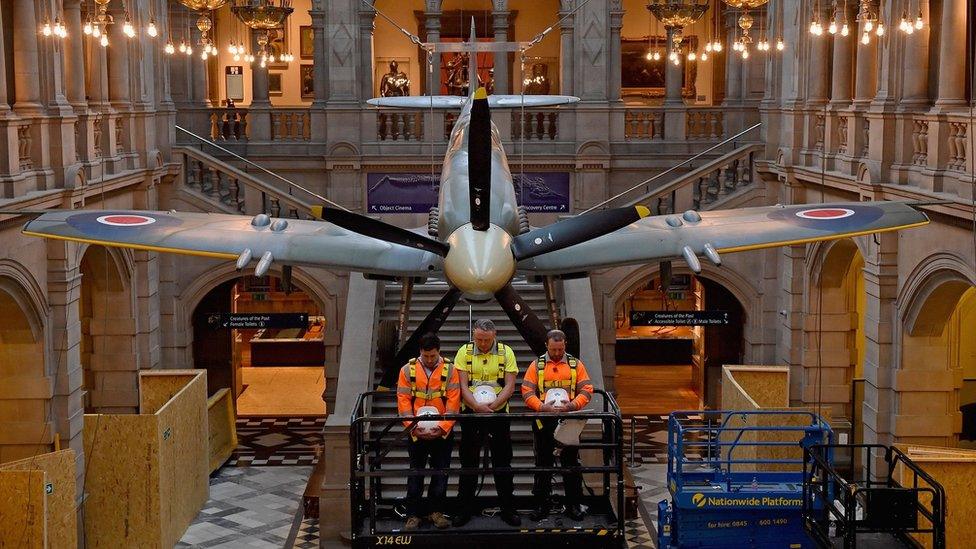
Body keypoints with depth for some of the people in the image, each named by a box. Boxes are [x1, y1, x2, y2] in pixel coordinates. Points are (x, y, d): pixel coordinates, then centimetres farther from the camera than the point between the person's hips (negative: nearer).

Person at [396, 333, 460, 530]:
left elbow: (453, 402, -6)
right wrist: (413, 426, -13)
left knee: (441, 474, 6)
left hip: (442, 432, 0)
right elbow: (403, 401, -3)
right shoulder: (408, 370, -1)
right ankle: (413, 515, 12)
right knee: (415, 474, 4)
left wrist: (443, 427, -15)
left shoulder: (450, 370, -2)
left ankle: (436, 511, 20)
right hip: (417, 432, 0)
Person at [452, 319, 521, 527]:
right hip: (471, 414, 0)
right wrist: (477, 406, -22)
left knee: (502, 462, 5)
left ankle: (508, 509, 13)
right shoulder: (464, 352, 0)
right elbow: (462, 385, -6)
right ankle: (465, 509, 14)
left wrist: (492, 405, -19)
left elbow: (509, 386, -5)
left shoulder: (506, 352, 1)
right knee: (468, 462, 6)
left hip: (499, 413, 0)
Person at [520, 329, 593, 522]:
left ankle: (573, 504, 13)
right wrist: (543, 407, -18)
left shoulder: (576, 365, 6)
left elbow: (586, 390, 1)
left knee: (571, 462, 4)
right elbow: (527, 392, -2)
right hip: (544, 421, 0)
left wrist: (572, 405, -17)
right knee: (543, 463, 7)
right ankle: (542, 504, 15)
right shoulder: (536, 365, 5)